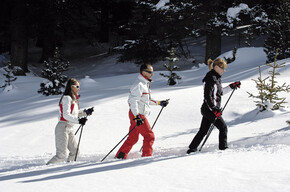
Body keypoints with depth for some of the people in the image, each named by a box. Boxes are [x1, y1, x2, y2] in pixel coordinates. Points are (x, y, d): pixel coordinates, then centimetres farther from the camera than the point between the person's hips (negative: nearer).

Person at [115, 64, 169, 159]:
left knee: (133, 138, 13)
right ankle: (147, 156, -1)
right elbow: (132, 101, -23)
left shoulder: (145, 84, 17)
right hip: (137, 115, -10)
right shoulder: (139, 85, -15)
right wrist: (136, 116, -29)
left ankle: (120, 156, 15)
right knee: (149, 136, -6)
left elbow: (146, 100, 28)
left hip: (138, 115, 10)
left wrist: (159, 103, 25)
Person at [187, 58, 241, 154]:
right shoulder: (211, 79, -17)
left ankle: (192, 149, 14)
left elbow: (221, 92, 27)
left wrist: (232, 86, 24)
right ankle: (223, 148, 4)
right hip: (209, 109, -10)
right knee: (223, 127, -3)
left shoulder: (216, 78, 14)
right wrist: (214, 110, -26)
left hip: (209, 109, 10)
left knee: (203, 130, 11)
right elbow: (207, 96, -23)